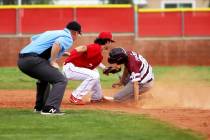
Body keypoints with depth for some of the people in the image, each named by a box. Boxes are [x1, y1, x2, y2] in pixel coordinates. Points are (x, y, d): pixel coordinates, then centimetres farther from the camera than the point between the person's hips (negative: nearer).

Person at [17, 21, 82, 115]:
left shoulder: (51, 32, 28)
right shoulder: (68, 38, 1)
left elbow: (33, 38, 39)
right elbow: (57, 44, -21)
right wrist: (53, 62, -11)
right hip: (33, 60, -9)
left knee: (44, 78, 33)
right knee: (61, 80, -10)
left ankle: (40, 107, 34)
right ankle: (50, 108, -22)